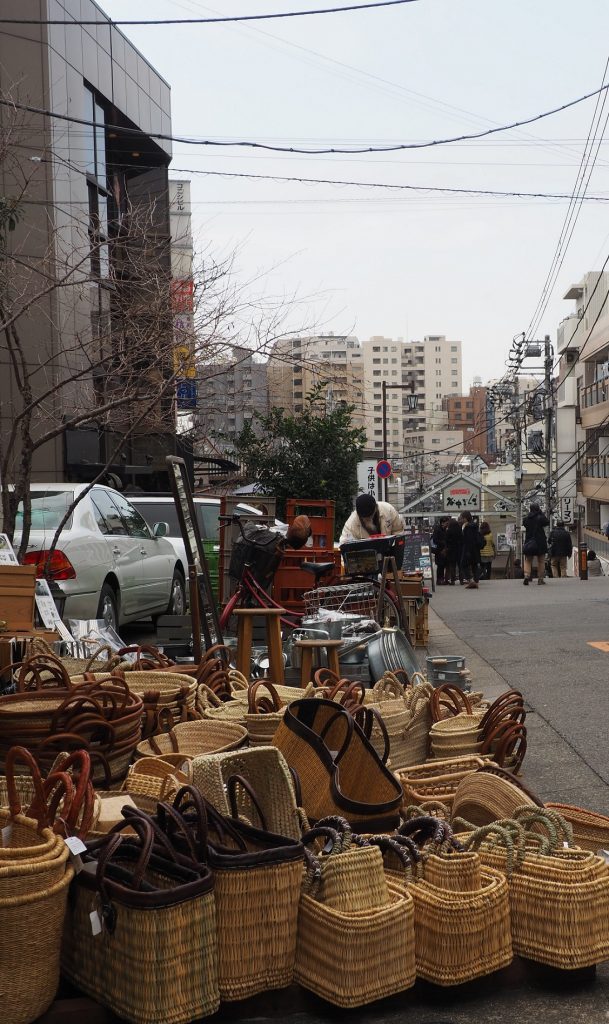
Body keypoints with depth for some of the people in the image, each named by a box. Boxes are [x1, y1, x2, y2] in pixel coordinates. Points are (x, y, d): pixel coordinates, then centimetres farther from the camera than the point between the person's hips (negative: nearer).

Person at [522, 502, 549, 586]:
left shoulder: (526, 519, -1)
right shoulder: (540, 518, -10)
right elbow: (547, 523, 5)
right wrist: (541, 513, 6)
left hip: (529, 542, 2)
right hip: (540, 543, -2)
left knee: (528, 561, 9)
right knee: (541, 561, 8)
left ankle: (526, 575, -13)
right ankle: (540, 579, 7)